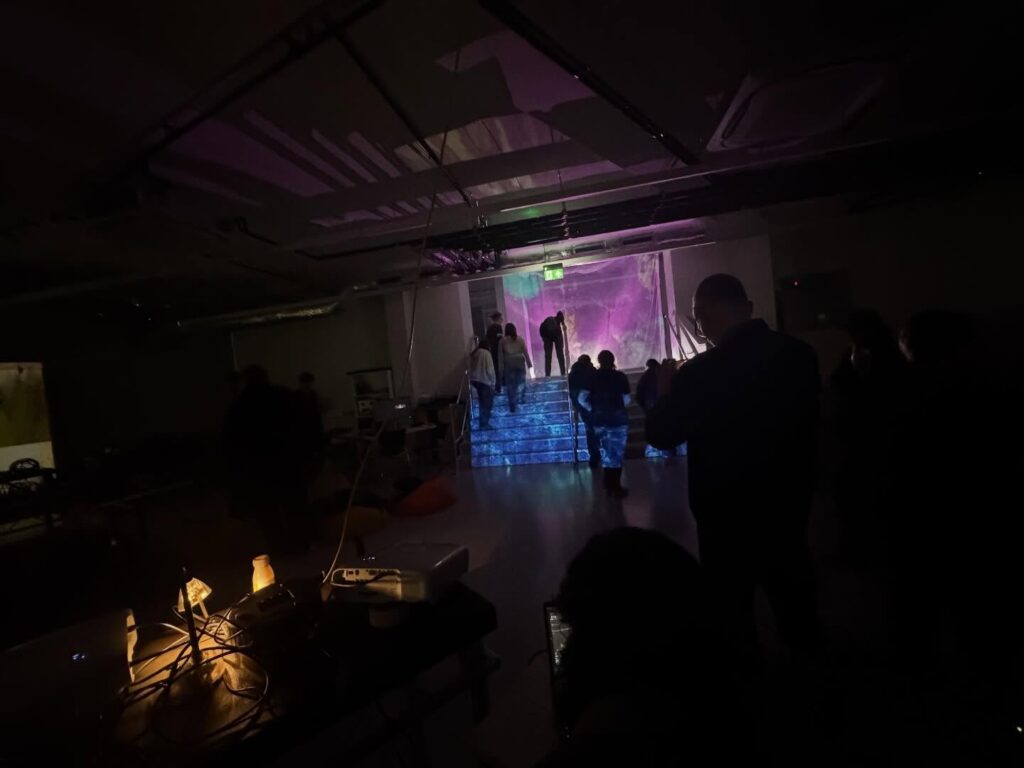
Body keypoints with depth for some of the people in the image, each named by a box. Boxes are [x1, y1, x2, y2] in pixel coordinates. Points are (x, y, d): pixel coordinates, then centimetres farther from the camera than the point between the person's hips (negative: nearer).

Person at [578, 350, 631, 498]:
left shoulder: (592, 377, -1)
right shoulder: (620, 376, -5)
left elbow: (582, 399, -7)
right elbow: (627, 399, -4)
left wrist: (593, 409, 7)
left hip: (599, 420, 3)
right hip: (618, 420, -3)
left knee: (606, 452, 16)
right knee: (617, 453, 6)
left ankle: (609, 486, 23)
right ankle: (615, 488, 6)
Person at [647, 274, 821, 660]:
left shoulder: (700, 371, -24)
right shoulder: (800, 354, -5)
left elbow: (660, 435, -13)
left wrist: (666, 390, 4)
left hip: (727, 511, -5)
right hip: (789, 501, 6)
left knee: (732, 607, 13)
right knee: (794, 599, 22)